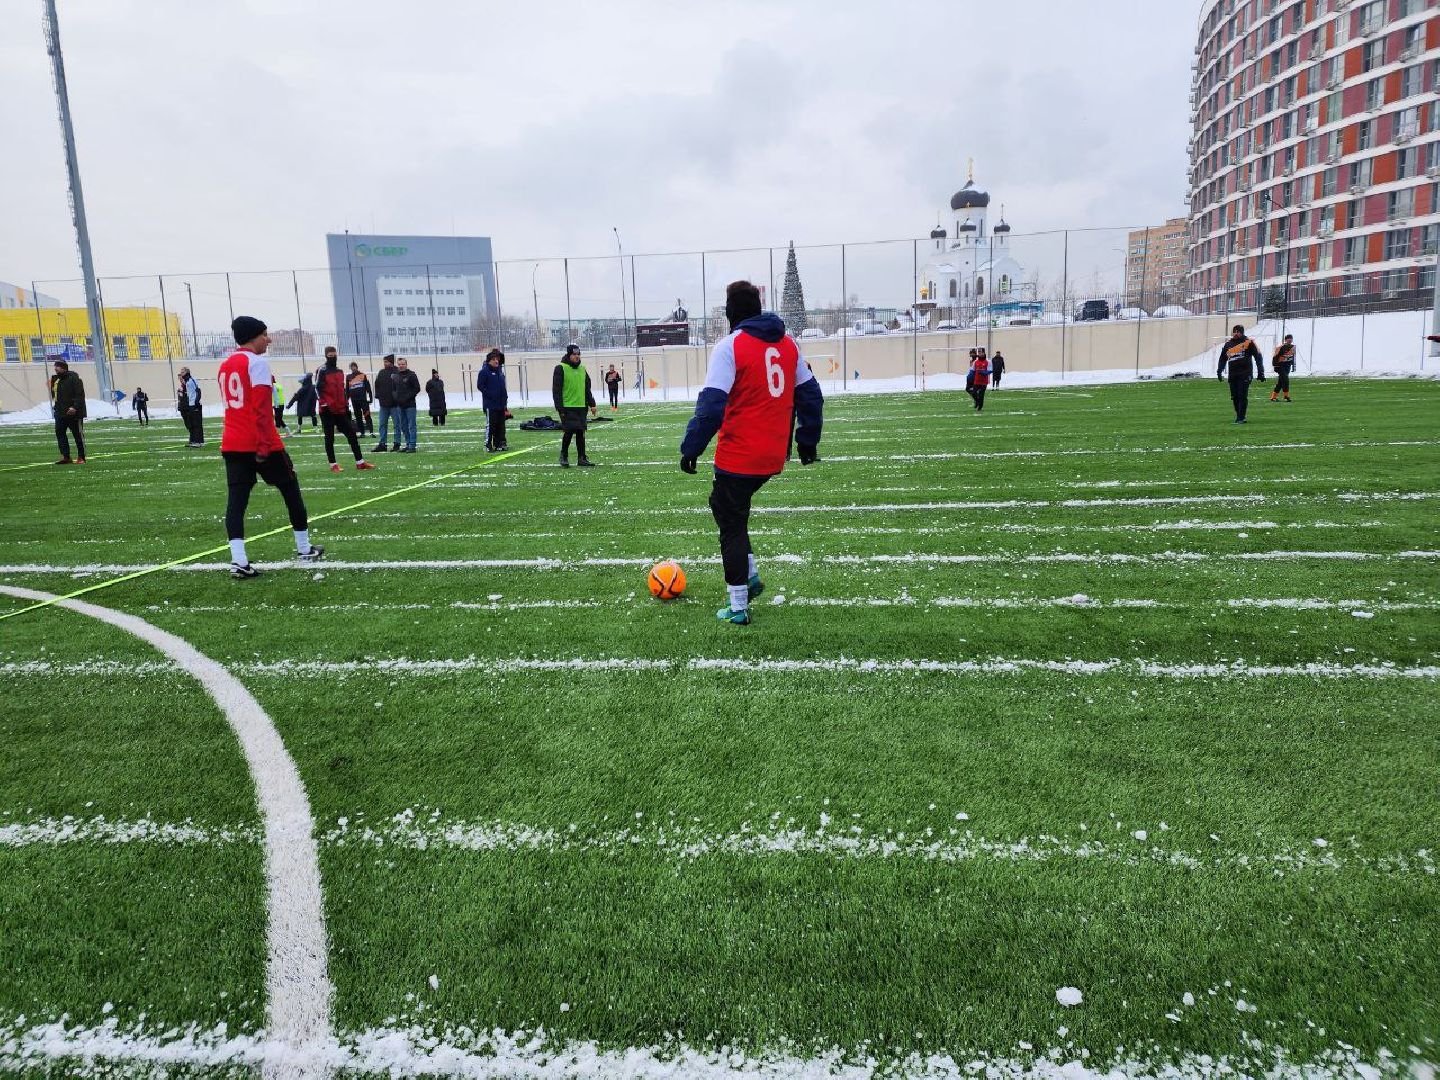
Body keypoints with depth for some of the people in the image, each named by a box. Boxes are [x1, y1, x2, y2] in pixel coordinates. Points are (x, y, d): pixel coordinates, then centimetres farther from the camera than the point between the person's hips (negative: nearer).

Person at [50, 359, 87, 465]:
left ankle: (81, 457, 7)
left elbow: (80, 395, -18)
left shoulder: (74, 379, -11)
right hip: (60, 412, 8)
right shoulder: (55, 379, 13)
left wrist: (75, 407, -26)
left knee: (78, 434, 0)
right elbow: (54, 394, 22)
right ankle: (65, 456, 5)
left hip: (73, 412, -8)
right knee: (59, 432, 2)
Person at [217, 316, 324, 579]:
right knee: (290, 489, 11)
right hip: (259, 443, -7)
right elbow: (261, 409, -18)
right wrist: (264, 446, -20)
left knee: (236, 499, 0)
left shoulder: (225, 366, 16)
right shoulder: (257, 362, -10)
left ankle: (239, 562, -12)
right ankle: (304, 549, 21)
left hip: (232, 444, 7)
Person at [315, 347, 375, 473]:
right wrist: (324, 405, -18)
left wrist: (346, 406, 18)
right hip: (328, 411, -6)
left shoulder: (340, 371, 15)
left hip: (340, 410, 7)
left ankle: (360, 462, 9)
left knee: (351, 434, 5)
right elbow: (318, 389, -12)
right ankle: (333, 465, 6)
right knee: (330, 438, 1)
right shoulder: (322, 371, -6)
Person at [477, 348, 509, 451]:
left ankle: (499, 444, 17)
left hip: (501, 403, 7)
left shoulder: (500, 370, 15)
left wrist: (505, 396, 12)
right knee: (490, 424, -6)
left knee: (501, 424, 9)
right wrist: (490, 395, -17)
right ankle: (488, 445, -2)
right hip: (490, 404, -7)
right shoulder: (484, 371, -8)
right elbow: (480, 386, -12)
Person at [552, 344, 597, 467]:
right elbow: (556, 390, -6)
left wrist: (592, 404, 14)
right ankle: (564, 456, 7)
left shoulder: (582, 369, 15)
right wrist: (559, 408, -12)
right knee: (570, 430, -11)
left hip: (581, 406, 6)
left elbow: (587, 389, 21)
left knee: (580, 432, 5)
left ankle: (582, 458, 9)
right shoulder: (561, 368, -4)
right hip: (567, 407, -6)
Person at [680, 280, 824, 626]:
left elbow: (711, 404, -18)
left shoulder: (729, 346, -11)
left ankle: (738, 608, 10)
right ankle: (750, 576, 21)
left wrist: (691, 449, -11)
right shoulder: (788, 343, 8)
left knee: (732, 526, 6)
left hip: (738, 457, -6)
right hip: (774, 457, 7)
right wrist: (808, 441, 21)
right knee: (724, 504, 26)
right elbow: (810, 395, 13)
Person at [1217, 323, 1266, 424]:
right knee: (1234, 397, 6)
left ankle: (1241, 418, -7)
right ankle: (1239, 416, 19)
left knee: (1242, 396, -9)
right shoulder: (1228, 345, 14)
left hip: (1244, 374, -5)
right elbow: (1223, 359, 26)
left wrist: (1260, 372, -6)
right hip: (1232, 375, 5)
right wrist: (1219, 372, 19)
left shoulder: (1248, 342, 0)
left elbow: (1258, 357, -1)